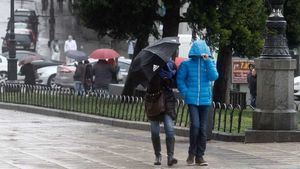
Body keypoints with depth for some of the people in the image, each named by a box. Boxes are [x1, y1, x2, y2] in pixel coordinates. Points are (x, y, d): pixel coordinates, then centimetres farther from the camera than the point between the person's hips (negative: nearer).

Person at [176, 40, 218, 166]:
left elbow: (214, 77, -9)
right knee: (195, 125, -16)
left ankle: (200, 156, 15)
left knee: (203, 128, 5)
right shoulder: (186, 64, 0)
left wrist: (207, 61, -13)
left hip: (205, 100, 3)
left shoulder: (210, 63, 6)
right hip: (192, 100, -3)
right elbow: (180, 79, 4)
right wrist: (185, 93, -7)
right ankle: (192, 154, 1)